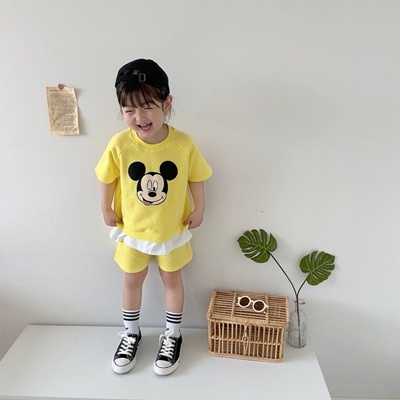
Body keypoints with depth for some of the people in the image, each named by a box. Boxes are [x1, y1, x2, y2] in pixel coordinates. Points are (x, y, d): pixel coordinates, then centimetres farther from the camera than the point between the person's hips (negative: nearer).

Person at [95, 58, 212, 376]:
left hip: (172, 229, 0)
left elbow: (195, 178, -7)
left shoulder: (183, 144, -23)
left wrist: (199, 210, -1)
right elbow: (108, 178, -6)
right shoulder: (119, 144, -22)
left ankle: (172, 335, 42)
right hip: (132, 229, 1)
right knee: (132, 280, 19)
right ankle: (131, 333, 45)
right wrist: (107, 210, 2)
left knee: (172, 279, 18)